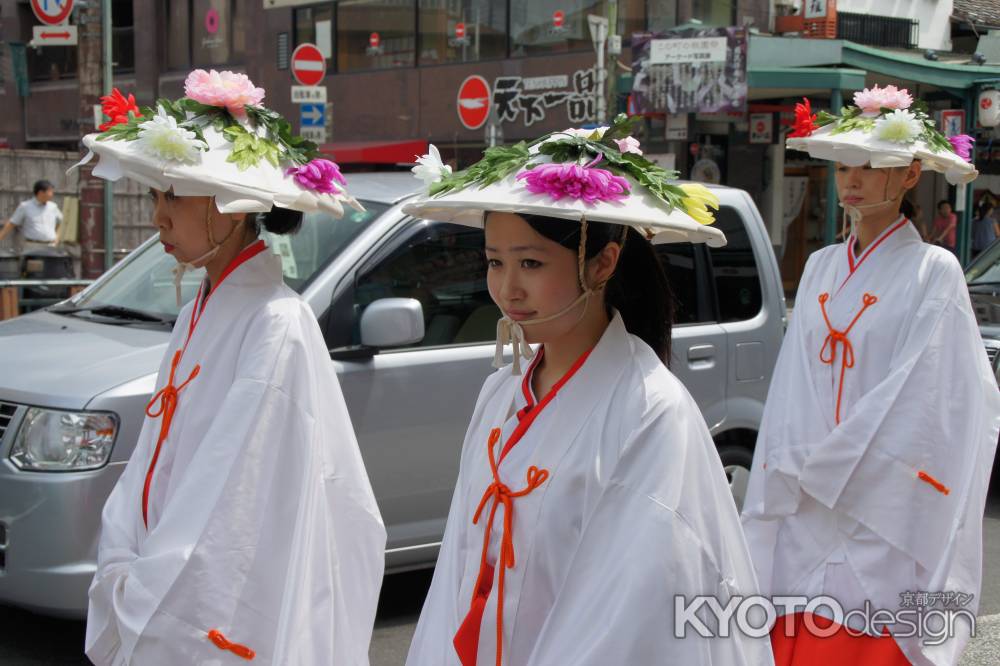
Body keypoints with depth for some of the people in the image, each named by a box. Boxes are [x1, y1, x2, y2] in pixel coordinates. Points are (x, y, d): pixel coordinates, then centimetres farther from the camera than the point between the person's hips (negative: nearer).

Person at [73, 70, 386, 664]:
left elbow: (233, 502, -20)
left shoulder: (276, 326, -18)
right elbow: (152, 466, 9)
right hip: (162, 604, 7)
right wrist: (124, 576, -1)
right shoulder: (201, 313, 8)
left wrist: (140, 608, -15)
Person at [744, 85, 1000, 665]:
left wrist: (811, 470, -10)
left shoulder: (933, 273, -4)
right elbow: (793, 393, 11)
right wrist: (787, 476, -1)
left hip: (881, 524, -5)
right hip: (805, 517, 5)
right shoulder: (821, 269, 13)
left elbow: (914, 400, -11)